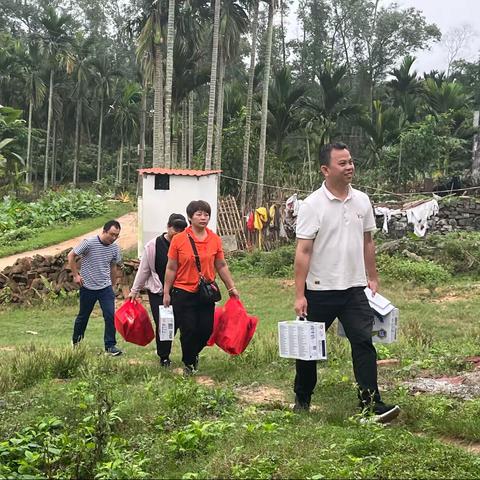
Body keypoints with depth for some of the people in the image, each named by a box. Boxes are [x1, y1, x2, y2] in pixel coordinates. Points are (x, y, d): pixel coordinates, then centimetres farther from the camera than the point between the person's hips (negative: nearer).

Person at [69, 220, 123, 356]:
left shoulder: (115, 247, -1)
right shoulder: (89, 243, -16)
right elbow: (71, 256, -6)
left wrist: (112, 284, 19)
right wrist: (76, 275, -7)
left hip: (105, 287, 3)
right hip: (88, 287, -3)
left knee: (110, 315, -8)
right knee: (83, 316, 12)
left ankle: (110, 345, 1)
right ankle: (76, 342, 33)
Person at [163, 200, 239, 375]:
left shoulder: (215, 239, 2)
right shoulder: (178, 240, -7)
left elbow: (221, 266, 9)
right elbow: (171, 268, -3)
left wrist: (231, 287, 10)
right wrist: (166, 292, -2)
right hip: (183, 293, -3)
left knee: (206, 329, 4)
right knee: (189, 330, 2)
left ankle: (193, 354, 35)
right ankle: (188, 363, 26)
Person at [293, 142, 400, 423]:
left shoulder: (362, 201, 4)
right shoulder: (313, 205, -11)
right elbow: (303, 251, -13)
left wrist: (373, 278, 13)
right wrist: (299, 295, -16)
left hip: (354, 288, 4)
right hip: (320, 290, -3)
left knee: (364, 342, -6)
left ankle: (371, 404, -4)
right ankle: (302, 400, 28)